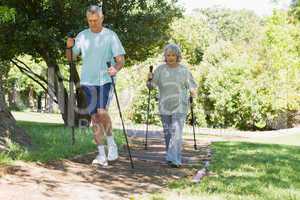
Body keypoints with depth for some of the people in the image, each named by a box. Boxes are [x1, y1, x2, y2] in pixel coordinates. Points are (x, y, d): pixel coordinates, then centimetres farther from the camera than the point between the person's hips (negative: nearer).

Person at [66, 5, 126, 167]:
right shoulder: (82, 36, 8)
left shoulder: (110, 36, 0)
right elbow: (70, 57, 13)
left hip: (105, 80, -3)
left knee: (102, 112, -20)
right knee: (94, 117, 1)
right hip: (88, 82, 3)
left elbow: (120, 60, -3)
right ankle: (101, 155, 7)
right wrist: (69, 47, -8)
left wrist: (116, 69, -25)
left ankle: (111, 143, 3)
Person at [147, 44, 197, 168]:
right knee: (167, 133, 11)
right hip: (164, 106, 3)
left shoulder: (184, 70, 2)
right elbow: (151, 85, 2)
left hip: (180, 106, -3)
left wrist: (193, 92, -17)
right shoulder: (160, 69, 4)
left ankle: (174, 159, -17)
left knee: (177, 132, -13)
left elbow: (191, 87, 4)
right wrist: (149, 79, -19)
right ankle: (171, 156, 26)